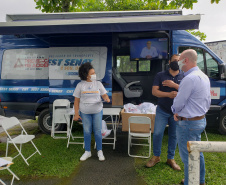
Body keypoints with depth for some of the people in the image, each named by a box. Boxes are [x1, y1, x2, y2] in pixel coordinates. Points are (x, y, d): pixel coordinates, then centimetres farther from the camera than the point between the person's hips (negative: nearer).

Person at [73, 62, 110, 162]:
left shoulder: (98, 83, 0)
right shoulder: (80, 85, -3)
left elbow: (104, 95, 4)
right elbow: (76, 100, -1)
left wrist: (106, 98, -20)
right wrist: (76, 114, -5)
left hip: (97, 111, 1)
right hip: (85, 112, 0)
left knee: (98, 131, 5)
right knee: (87, 132, 9)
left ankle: (100, 151, 22)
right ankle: (87, 152, 26)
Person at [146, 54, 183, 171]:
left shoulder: (184, 77, 4)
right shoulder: (161, 75, 2)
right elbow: (154, 91, -7)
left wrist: (174, 85, -19)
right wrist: (168, 94, -22)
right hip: (162, 110, -1)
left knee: (173, 135, 10)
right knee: (157, 133, -3)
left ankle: (171, 158, 28)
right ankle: (156, 157, 19)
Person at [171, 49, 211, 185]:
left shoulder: (190, 78, -23)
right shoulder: (204, 77, 9)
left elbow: (178, 104, -20)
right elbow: (208, 102, 15)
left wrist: (175, 111, 4)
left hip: (188, 124, -10)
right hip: (201, 120, 11)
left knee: (188, 157, 4)